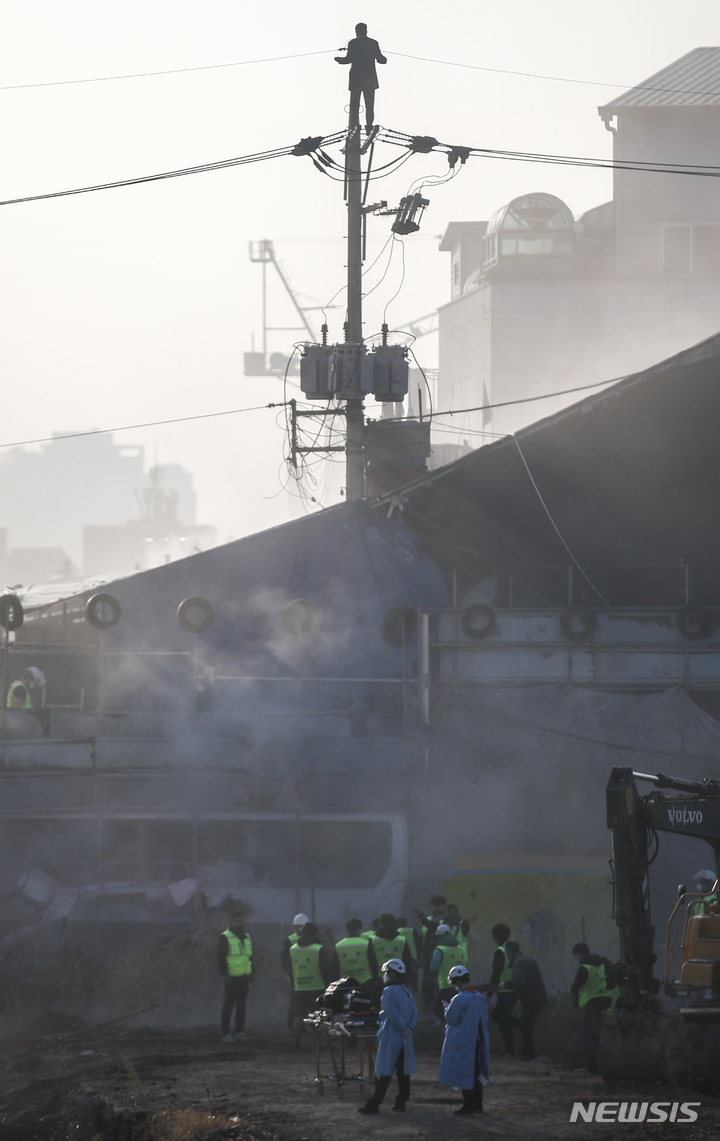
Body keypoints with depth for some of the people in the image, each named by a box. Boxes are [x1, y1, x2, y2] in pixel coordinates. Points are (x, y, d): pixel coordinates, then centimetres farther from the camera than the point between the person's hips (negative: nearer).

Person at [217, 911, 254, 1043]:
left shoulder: (247, 938, 16)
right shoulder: (225, 938, -5)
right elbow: (221, 958, -9)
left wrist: (252, 973, 15)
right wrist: (225, 974, -16)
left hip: (244, 977, 6)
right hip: (231, 978, -6)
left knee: (241, 1006, 7)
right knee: (228, 1006, -3)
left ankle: (240, 1032, 13)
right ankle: (226, 1034, 0)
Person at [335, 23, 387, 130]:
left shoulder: (353, 43, -3)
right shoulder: (373, 43, 4)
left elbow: (349, 59, -9)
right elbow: (380, 59, 3)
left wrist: (338, 59, 10)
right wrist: (385, 59, 27)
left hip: (356, 80, -2)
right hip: (370, 80, 2)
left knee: (354, 105, 0)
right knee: (370, 106, 5)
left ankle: (354, 127, -11)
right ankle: (369, 127, -2)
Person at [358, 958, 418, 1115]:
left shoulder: (389, 992, -13)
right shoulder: (406, 992, 12)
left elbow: (393, 1014, -20)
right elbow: (414, 1012, 7)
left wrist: (404, 1029, -10)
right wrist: (409, 1028, -4)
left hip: (390, 1037, -7)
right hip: (404, 1040, 7)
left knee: (383, 1072, -5)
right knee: (403, 1071, 10)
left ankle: (374, 1103, -4)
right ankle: (401, 1103, 14)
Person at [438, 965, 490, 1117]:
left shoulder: (460, 999, -20)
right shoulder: (480, 997, 6)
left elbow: (451, 1019, -16)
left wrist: (447, 1008, 4)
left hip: (462, 1043, -8)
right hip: (477, 1041, 8)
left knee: (464, 1073, -1)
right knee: (476, 1073, 15)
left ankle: (467, 1107, 0)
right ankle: (477, 1104, 21)